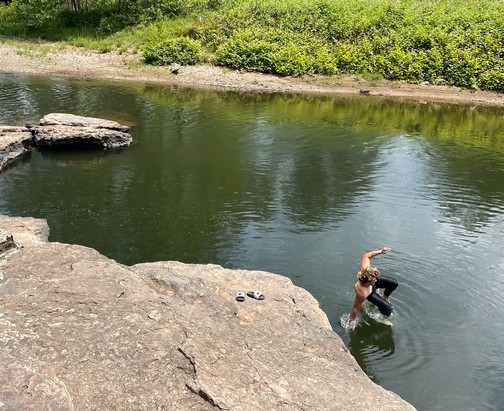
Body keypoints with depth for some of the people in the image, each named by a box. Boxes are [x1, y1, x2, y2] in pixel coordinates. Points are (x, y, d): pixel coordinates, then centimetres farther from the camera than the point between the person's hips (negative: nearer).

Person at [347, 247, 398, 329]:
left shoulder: (365, 269, -42)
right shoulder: (362, 293, -49)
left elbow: (366, 256, -23)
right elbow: (355, 308, -34)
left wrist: (381, 251, -27)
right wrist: (351, 321, -22)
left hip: (372, 284, 5)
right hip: (370, 293, -5)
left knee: (394, 283, 7)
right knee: (388, 309, -12)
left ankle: (385, 297, 40)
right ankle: (384, 315, 28)